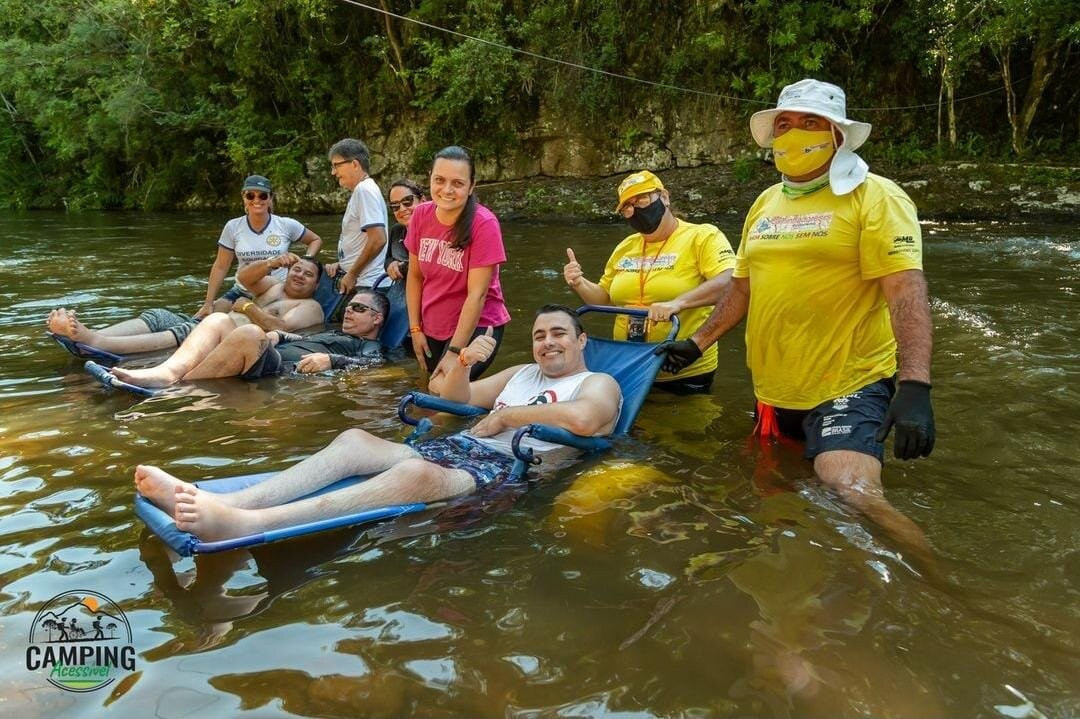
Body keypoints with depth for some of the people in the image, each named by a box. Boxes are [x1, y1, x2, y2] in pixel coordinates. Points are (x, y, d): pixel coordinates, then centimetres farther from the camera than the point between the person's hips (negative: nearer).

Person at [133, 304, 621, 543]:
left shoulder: (599, 383, 10)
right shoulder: (523, 373, 33)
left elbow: (582, 418, -17)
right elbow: (455, 394, 32)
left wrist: (504, 415, -6)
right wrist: (465, 361, 8)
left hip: (512, 467, -8)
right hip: (459, 447, 8)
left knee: (417, 472, -37)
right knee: (355, 440, -14)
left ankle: (245, 524, -54)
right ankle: (220, 502, -31)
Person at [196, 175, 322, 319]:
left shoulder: (287, 225, -3)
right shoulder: (233, 227, 0)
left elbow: (316, 240, 13)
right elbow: (220, 267, 4)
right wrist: (208, 303, 2)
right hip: (242, 293, 2)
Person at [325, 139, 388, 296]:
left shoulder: (365, 189, -13)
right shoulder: (359, 191, 17)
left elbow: (378, 240, -23)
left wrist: (352, 274, -16)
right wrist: (341, 264, 10)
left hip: (363, 284, -9)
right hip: (355, 283, 9)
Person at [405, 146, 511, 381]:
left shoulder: (484, 224, -20)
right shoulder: (421, 215, -6)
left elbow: (477, 294, -21)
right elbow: (415, 276, 2)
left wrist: (455, 352, -21)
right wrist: (415, 329, -2)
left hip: (475, 327, -5)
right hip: (432, 328, 5)